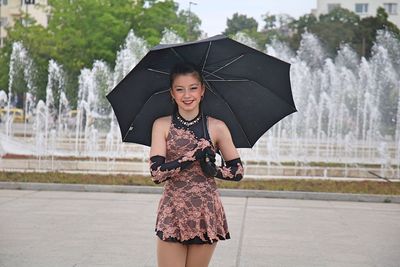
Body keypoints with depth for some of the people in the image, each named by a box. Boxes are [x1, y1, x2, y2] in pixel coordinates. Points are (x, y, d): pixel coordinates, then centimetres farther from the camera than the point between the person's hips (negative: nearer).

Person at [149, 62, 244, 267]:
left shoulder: (217, 127, 2)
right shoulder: (162, 125, 1)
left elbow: (238, 172, 5)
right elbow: (156, 173, -9)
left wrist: (211, 169, -11)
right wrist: (195, 155, -15)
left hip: (206, 215, 1)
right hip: (172, 214, 0)